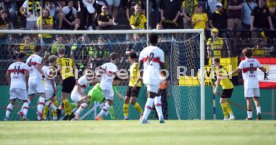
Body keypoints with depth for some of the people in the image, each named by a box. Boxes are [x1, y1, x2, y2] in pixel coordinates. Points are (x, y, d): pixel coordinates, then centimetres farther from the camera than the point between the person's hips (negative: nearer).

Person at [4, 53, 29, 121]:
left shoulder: (12, 65, 14)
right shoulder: (24, 65, -1)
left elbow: (7, 75, 11)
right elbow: (26, 75, -13)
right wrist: (26, 84, 0)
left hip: (13, 85, 4)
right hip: (21, 85, -4)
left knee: (12, 102, 10)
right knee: (25, 101, 7)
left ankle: (6, 116, -2)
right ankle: (24, 115, -13)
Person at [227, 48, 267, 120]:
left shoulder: (243, 62, -3)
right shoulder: (255, 61, 9)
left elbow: (238, 70, -15)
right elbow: (262, 68, 15)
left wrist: (229, 74, -13)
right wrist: (265, 72, 36)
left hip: (248, 83, -4)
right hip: (256, 82, 4)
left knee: (249, 99, -5)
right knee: (256, 98, 13)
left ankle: (250, 116, -8)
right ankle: (259, 112, -6)